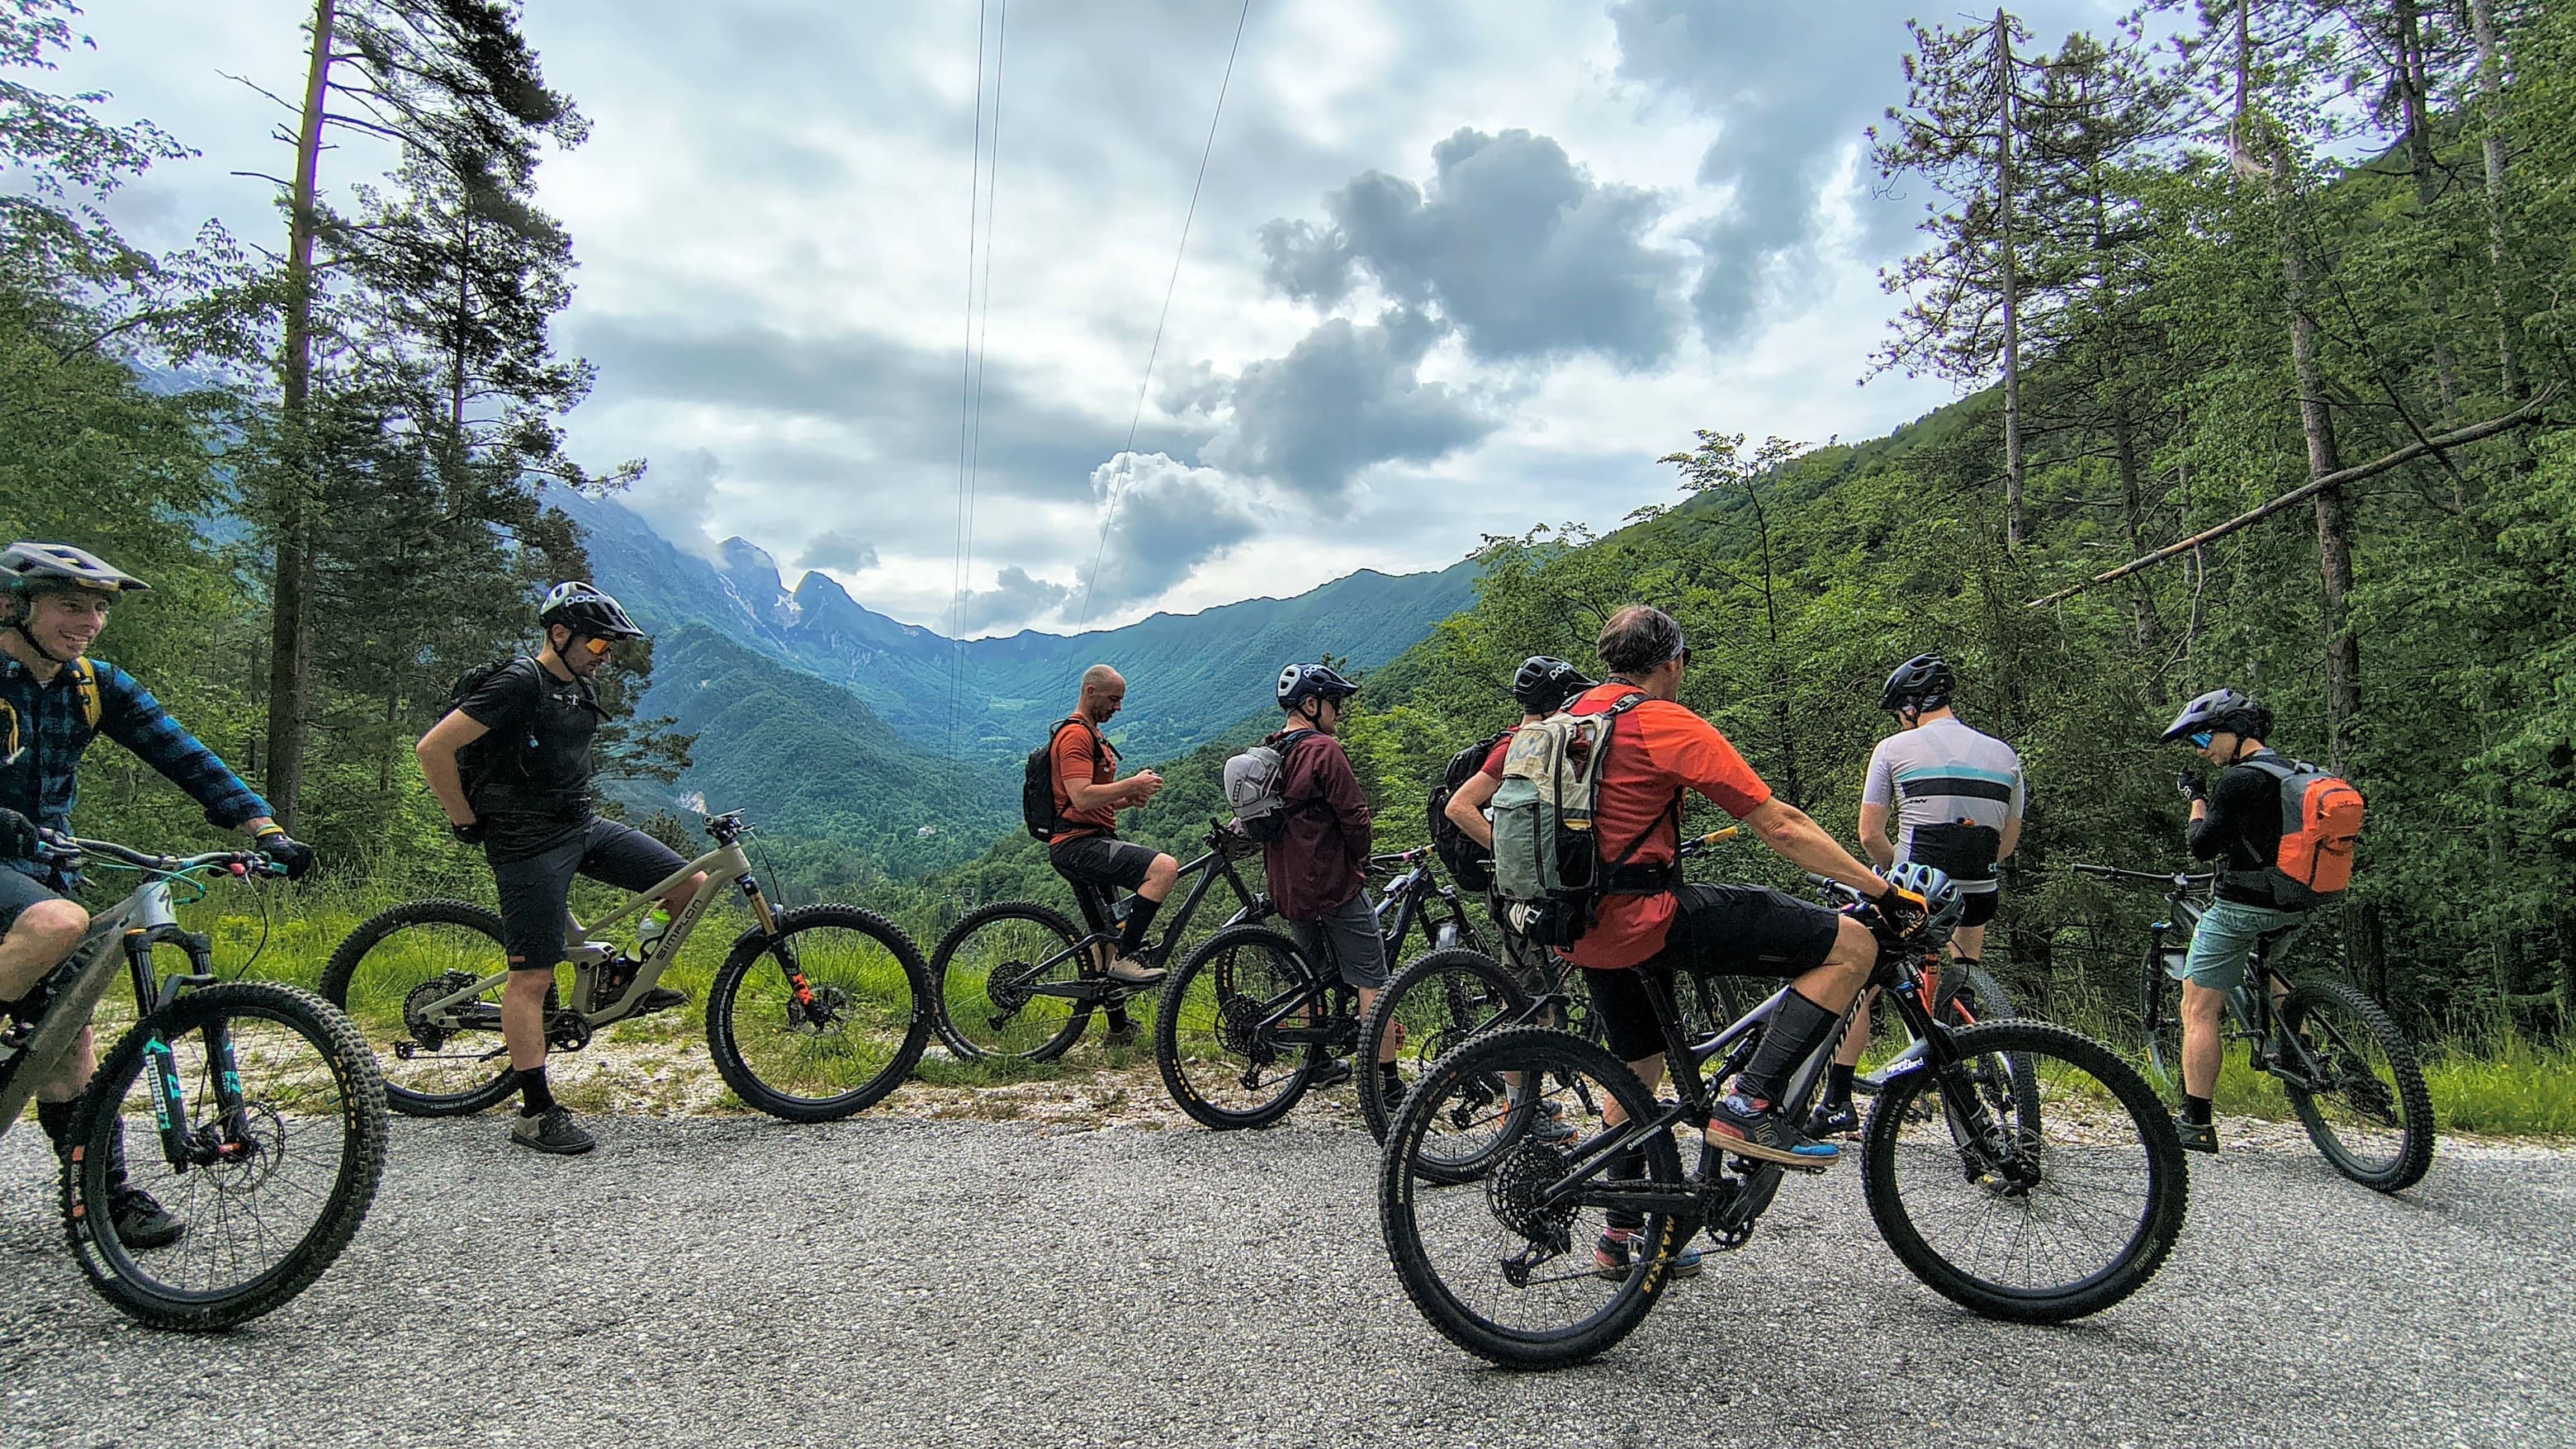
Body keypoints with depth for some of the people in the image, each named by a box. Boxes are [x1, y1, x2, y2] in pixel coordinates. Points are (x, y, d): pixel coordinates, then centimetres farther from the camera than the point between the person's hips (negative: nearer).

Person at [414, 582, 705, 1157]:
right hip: (530, 844, -8)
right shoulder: (520, 682, -15)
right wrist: (467, 823, -10)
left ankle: (626, 978, 17)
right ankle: (535, 1112, 5)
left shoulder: (581, 690, 12)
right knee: (533, 978, -4)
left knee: (692, 882, -2)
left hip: (585, 827, 8)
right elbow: (433, 748, -17)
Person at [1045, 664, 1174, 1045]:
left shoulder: (1092, 734, 24)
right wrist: (1133, 782, -14)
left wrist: (1129, 798, 9)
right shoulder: (1075, 735, -11)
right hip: (1078, 844, -11)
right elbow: (1081, 797, -23)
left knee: (1106, 939, 15)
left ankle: (1119, 1027, 25)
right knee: (1164, 867, -28)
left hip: (1090, 843, 11)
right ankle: (1125, 956, -23)